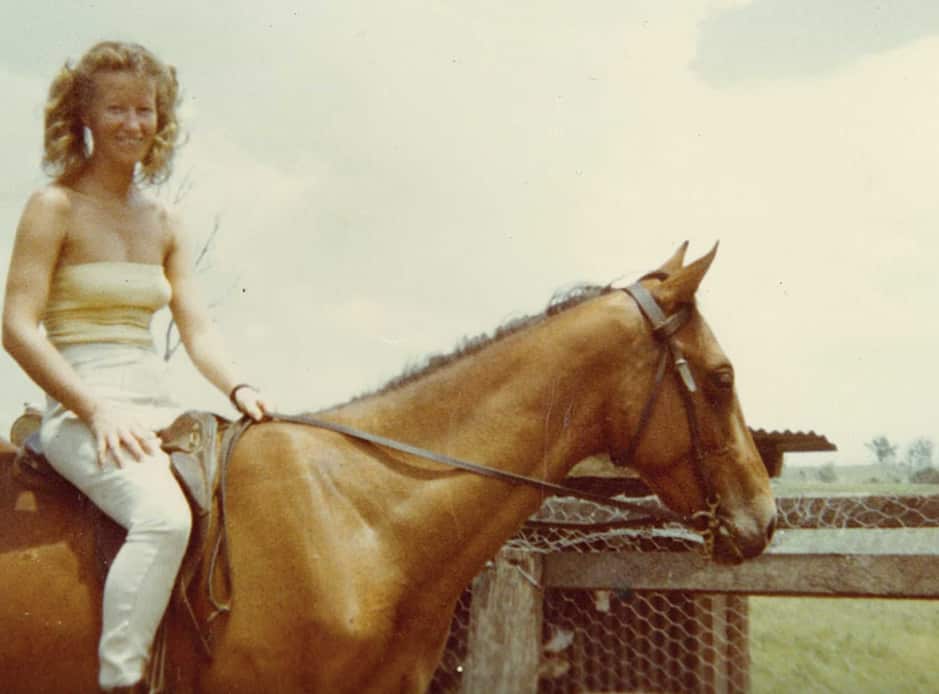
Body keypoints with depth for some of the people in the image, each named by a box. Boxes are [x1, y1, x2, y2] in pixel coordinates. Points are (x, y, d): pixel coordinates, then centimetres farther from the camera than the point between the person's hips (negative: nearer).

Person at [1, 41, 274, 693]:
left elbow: (197, 327, 11)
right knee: (163, 515, -33)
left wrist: (239, 388, -8)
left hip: (159, 408, 7)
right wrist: (98, 409, -18)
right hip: (83, 411, -6)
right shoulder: (55, 207, -2)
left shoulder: (164, 222, 15)